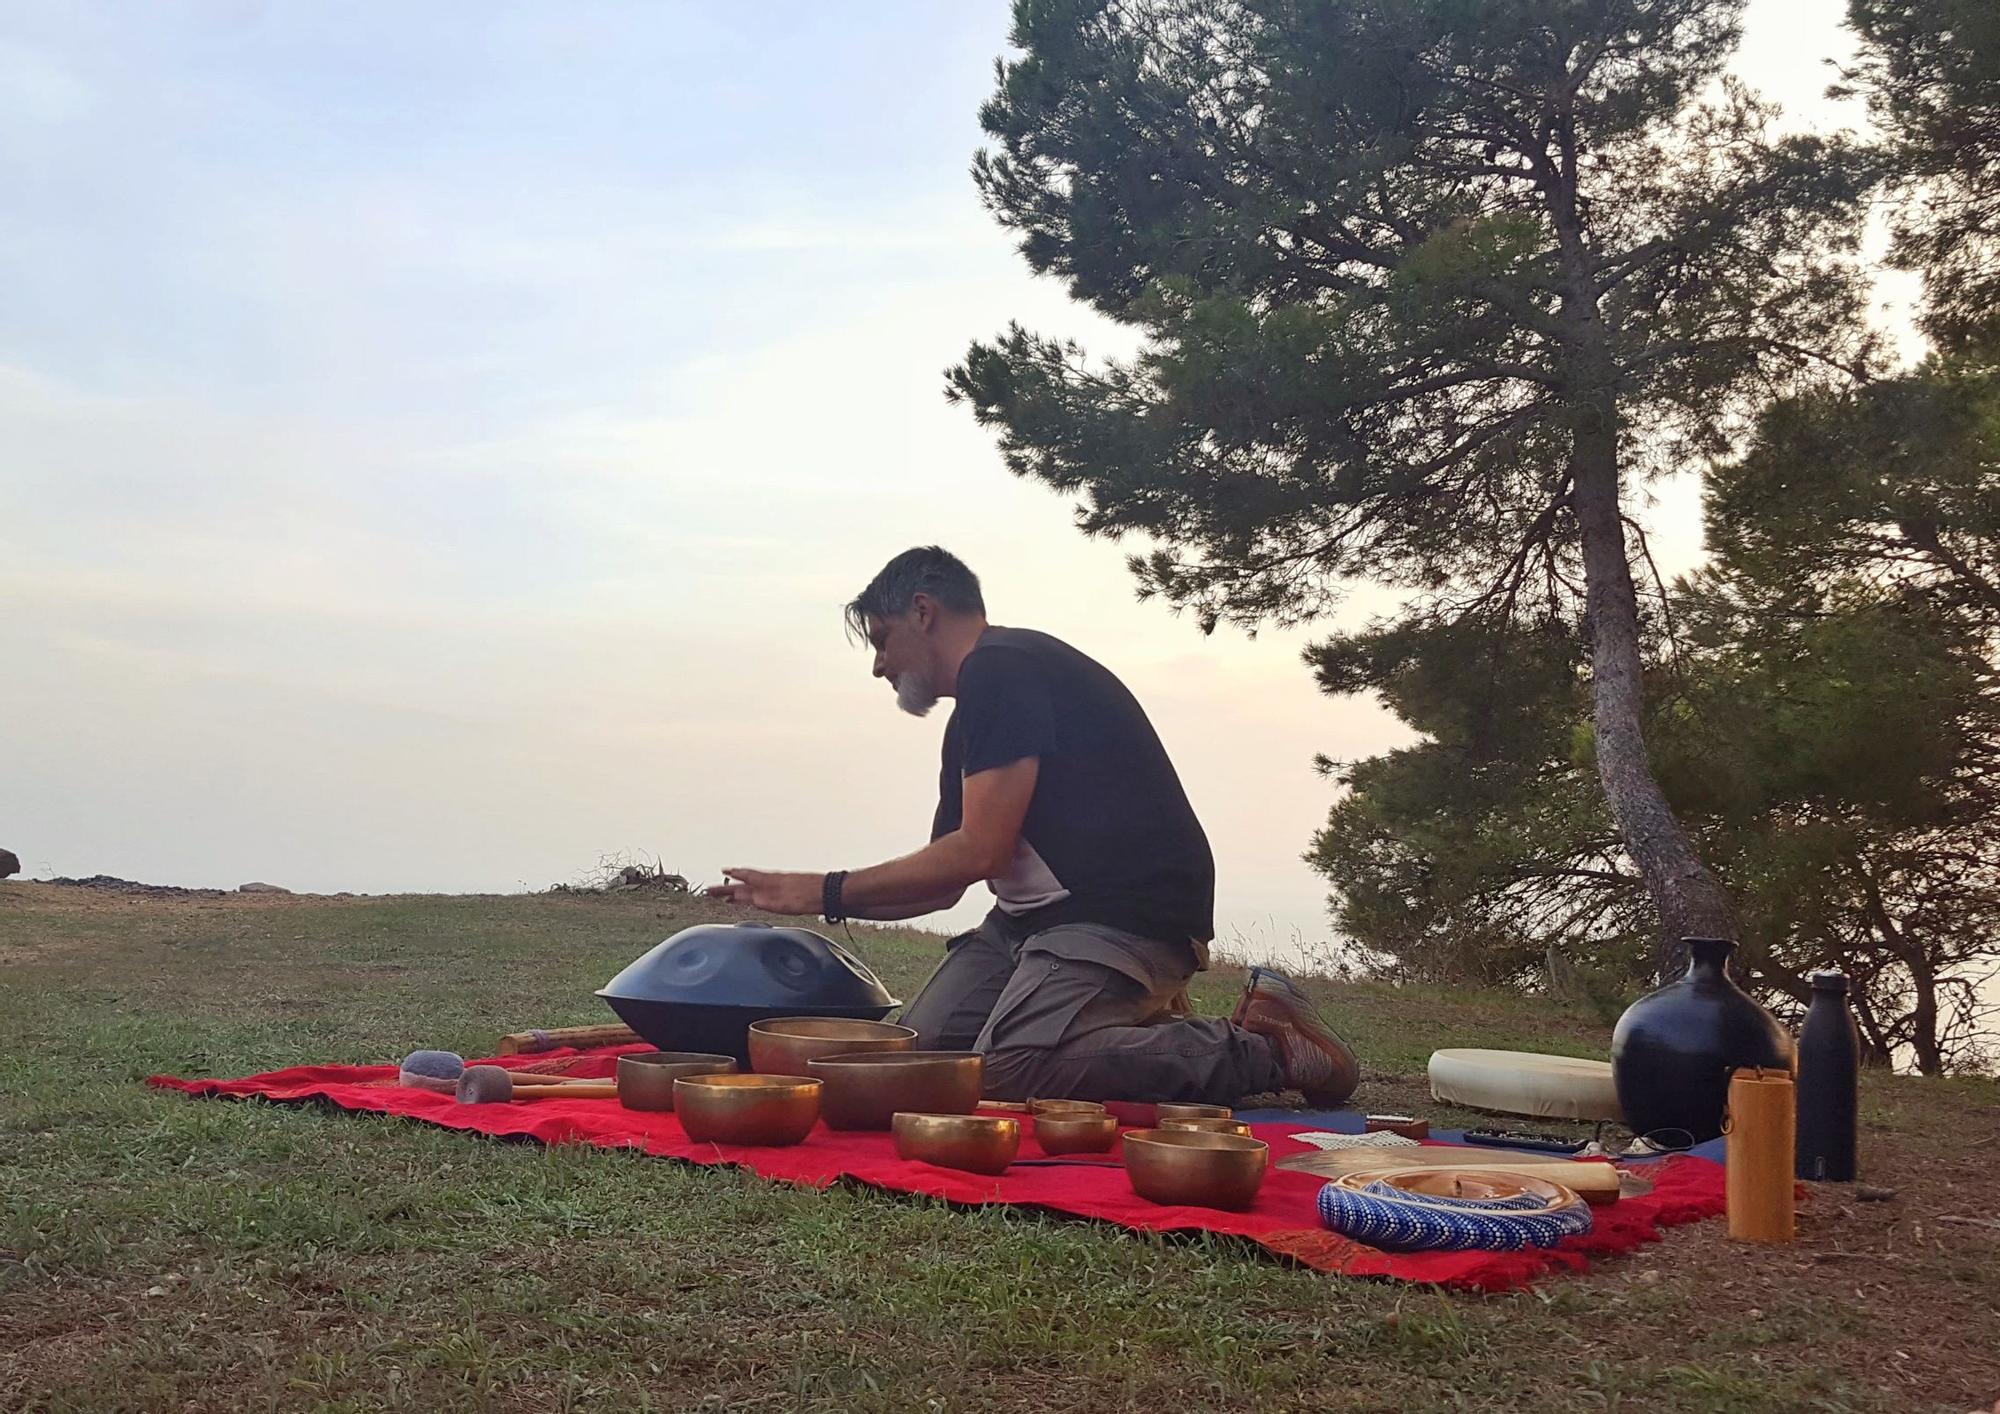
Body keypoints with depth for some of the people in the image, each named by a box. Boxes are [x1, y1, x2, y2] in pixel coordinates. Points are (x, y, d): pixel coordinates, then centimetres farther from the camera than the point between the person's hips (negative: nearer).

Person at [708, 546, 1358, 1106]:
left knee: (1006, 1072, -28)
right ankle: (1132, 1024, 7)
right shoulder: (990, 683, 22)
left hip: (1129, 910, -9)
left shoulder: (999, 667, -10)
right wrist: (793, 899, 19)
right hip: (1036, 915, 9)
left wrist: (826, 891, -5)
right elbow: (944, 884, 23)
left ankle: (1261, 1048, -12)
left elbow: (978, 852, -16)